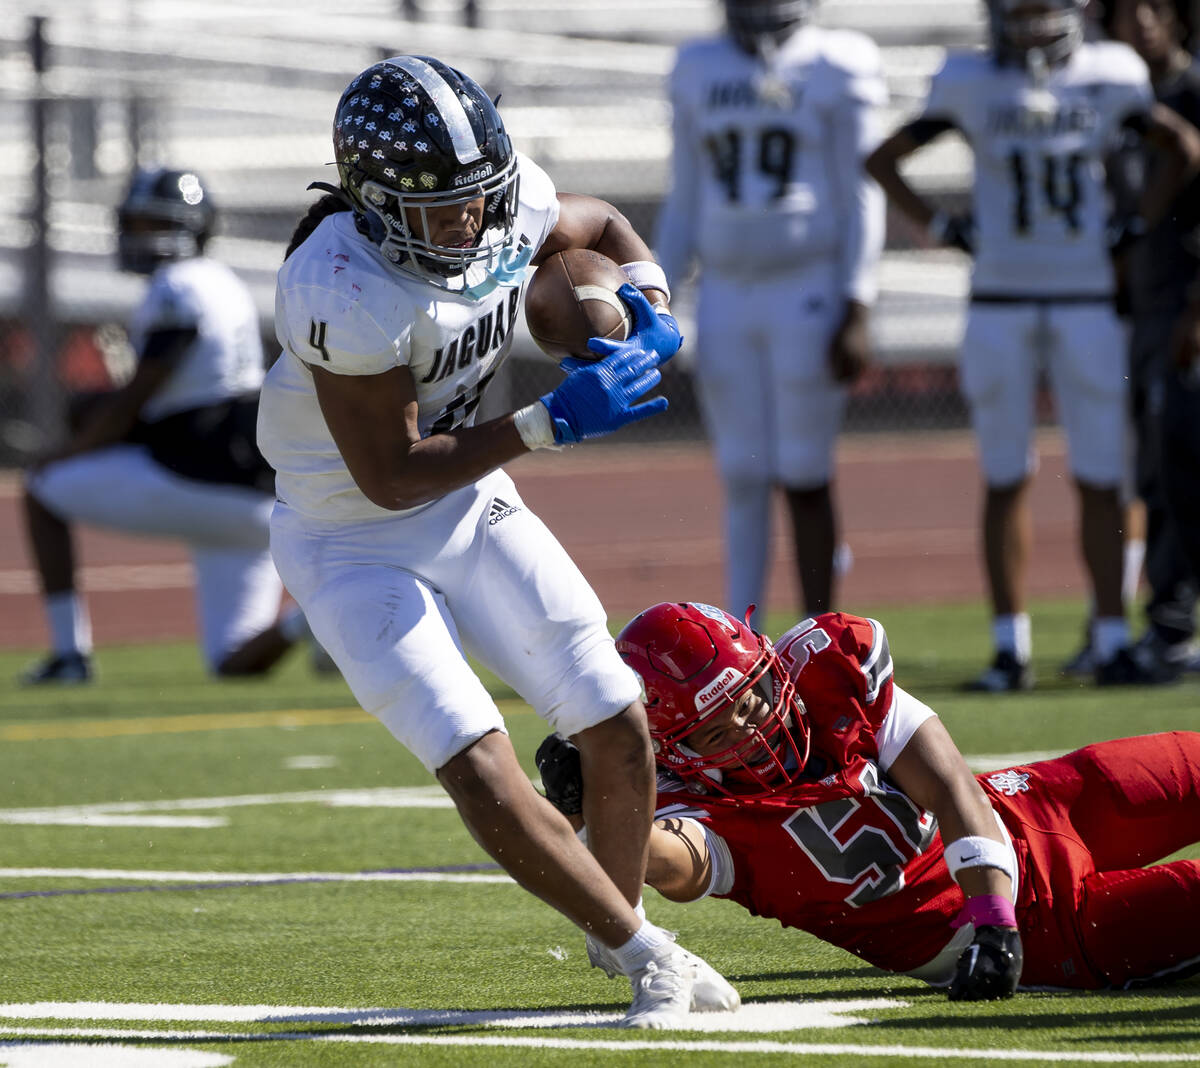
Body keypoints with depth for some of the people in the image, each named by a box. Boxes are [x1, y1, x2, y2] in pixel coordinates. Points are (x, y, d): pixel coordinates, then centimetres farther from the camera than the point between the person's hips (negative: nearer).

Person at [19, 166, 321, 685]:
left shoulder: (179, 289, -11)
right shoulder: (221, 285, 19)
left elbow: (135, 400, -10)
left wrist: (66, 452, 4)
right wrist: (103, 409, 16)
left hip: (193, 483, -9)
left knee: (44, 490, 12)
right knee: (238, 664, 7)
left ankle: (69, 652, 8)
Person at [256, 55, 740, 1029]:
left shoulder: (511, 203, -13)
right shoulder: (344, 291, -33)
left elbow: (601, 227, 12)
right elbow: (392, 477, -27)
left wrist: (650, 308, -10)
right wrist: (553, 422, -30)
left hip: (472, 504, 7)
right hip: (355, 543, -6)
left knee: (619, 734, 5)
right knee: (485, 777, -17)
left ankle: (632, 937, 29)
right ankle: (648, 953, 1)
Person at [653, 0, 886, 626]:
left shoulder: (834, 73, -4)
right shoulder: (700, 71, 9)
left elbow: (861, 200, -5)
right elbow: (684, 204, 13)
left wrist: (856, 313, -12)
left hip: (809, 295, -4)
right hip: (727, 297, 4)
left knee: (804, 478, -3)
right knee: (742, 479, 5)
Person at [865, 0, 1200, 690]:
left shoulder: (1109, 80, 1)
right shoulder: (973, 87, 0)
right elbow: (882, 160, 9)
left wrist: (1139, 226, 5)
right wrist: (941, 228, 2)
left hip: (1088, 301, 0)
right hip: (1000, 300, 0)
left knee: (1100, 478, -2)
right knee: (1006, 478, 3)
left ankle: (1113, 645, 1)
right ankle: (1011, 649, 6)